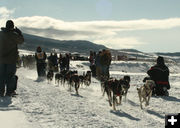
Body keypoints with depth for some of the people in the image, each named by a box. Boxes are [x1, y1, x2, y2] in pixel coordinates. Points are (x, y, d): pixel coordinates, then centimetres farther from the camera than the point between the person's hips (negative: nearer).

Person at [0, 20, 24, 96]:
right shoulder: (14, 35, -14)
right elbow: (21, 41, 0)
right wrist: (19, 32, 10)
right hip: (11, 59, -4)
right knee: (10, 75, 3)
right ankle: (9, 92, 4)